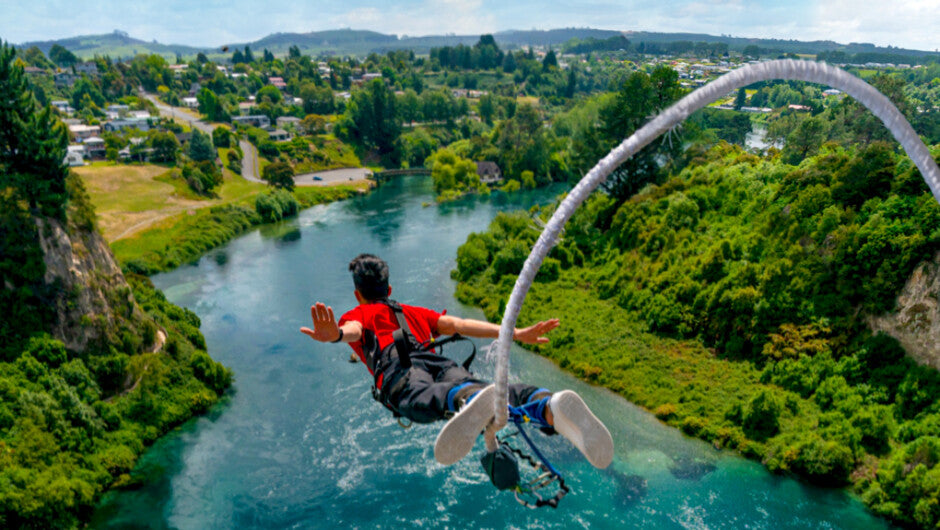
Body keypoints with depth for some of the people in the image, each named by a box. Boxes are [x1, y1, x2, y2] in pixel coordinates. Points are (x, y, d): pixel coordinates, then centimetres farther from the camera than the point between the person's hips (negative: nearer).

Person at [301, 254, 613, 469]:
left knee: (428, 398, -36)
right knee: (495, 392, -23)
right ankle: (551, 407, -56)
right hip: (440, 362, 3)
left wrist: (335, 335, -21)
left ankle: (471, 402, -73)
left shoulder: (355, 315, 32)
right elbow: (459, 325, 24)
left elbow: (353, 330, 4)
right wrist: (516, 334, 15)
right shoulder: (415, 313, 41)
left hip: (399, 368, -3)